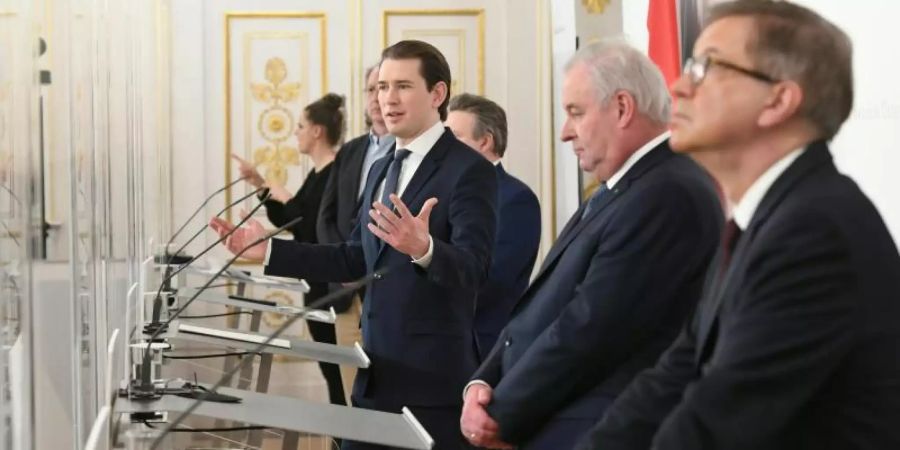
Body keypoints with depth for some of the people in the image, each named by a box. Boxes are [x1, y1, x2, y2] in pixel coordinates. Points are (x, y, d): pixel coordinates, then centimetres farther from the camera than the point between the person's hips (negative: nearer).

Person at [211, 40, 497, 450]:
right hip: (377, 372, 8)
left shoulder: (469, 170, -11)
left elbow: (473, 269, -22)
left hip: (433, 375, -8)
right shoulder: (382, 169, 15)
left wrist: (424, 248, -42)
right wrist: (269, 250, 11)